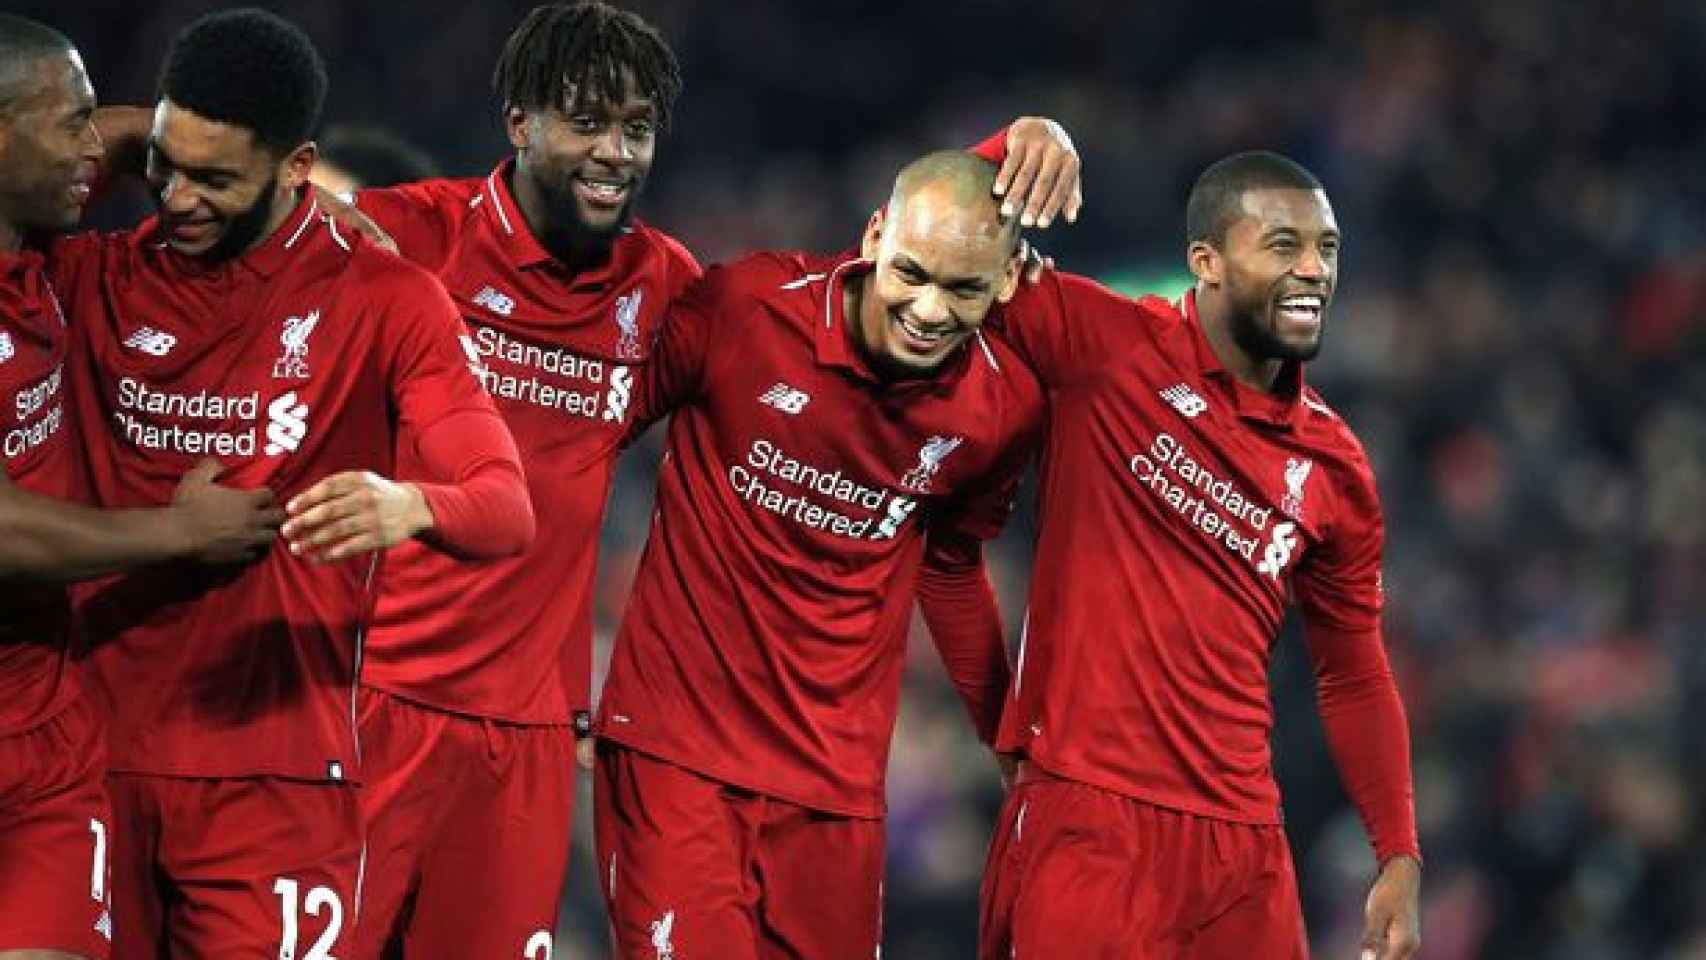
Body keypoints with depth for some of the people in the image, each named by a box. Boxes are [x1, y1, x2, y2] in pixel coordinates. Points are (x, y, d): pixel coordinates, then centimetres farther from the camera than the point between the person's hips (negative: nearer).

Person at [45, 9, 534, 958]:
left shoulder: (386, 301, -1)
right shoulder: (98, 278, 7)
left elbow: (508, 510, -9)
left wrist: (411, 507, -32)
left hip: (276, 779, -3)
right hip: (94, 758, 3)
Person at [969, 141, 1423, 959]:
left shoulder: (1334, 468, 12)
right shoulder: (1105, 345, -1)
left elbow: (1354, 680, 19)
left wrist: (1400, 859, 10)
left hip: (1242, 839, 5)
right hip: (1085, 820, -5)